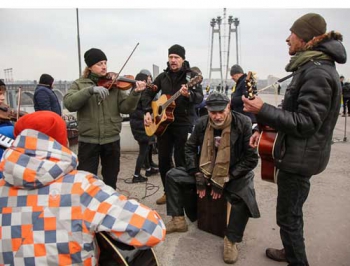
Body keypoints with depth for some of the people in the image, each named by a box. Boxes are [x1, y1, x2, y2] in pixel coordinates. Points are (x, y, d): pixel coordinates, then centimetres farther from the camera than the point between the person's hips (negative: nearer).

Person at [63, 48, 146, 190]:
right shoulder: (79, 84, 2)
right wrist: (90, 90, -27)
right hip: (88, 140, -1)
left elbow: (125, 107, -5)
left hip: (112, 140, 2)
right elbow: (69, 104, -16)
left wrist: (135, 93, -22)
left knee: (111, 180, 16)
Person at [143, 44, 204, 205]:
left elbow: (200, 98, -17)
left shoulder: (192, 75, -5)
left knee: (181, 160, -1)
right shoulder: (163, 76, 9)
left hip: (184, 123, -5)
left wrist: (188, 94, -38)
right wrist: (147, 112, 1)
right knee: (163, 159, 9)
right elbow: (149, 93, 15)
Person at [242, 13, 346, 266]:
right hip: (298, 153, 10)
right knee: (292, 212, 24)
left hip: (300, 157, -10)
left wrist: (262, 110, -27)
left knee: (288, 216, 4)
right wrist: (264, 128, 10)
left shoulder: (317, 72, -21)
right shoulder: (310, 67, 12)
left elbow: (305, 122, -25)